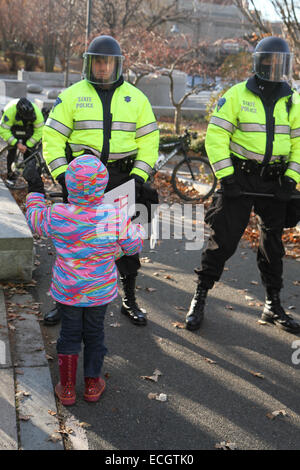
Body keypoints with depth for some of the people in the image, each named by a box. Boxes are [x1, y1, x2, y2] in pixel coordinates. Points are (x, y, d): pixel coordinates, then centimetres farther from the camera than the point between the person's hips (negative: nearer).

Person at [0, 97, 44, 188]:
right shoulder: (10, 111, -40)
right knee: (12, 150, -12)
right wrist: (16, 143, -38)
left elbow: (39, 131, -23)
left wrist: (27, 145, -23)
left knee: (28, 151, -9)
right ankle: (10, 176, 0)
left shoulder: (36, 112, -35)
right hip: (12, 127, -1)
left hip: (27, 128, 2)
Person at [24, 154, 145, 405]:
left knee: (69, 334, 16)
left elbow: (35, 220, 3)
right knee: (94, 333, 18)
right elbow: (134, 245, -8)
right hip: (101, 291, 0)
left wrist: (35, 191, 15)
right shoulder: (115, 218, -22)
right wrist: (138, 226, 11)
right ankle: (92, 384, 33)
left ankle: (67, 388, 27)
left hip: (66, 291, 0)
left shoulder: (56, 215, -20)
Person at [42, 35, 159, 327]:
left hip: (122, 179, 1)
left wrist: (139, 176, -3)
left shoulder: (135, 98, 8)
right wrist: (62, 175, -9)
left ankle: (129, 300, 22)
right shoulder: (72, 96, 3)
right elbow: (52, 137, 1)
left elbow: (149, 139, 8)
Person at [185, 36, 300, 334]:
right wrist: (225, 176, -14)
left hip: (275, 182, 4)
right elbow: (216, 136, -7)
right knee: (223, 240, -3)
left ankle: (273, 306, 26)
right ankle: (199, 298, 14)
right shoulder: (237, 95, -5)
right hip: (240, 177, -4)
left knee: (273, 243, 12)